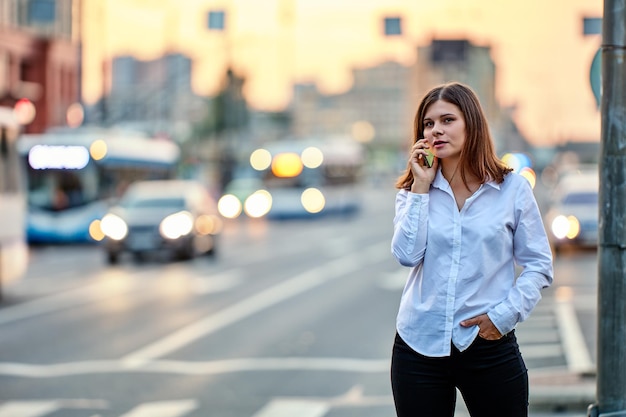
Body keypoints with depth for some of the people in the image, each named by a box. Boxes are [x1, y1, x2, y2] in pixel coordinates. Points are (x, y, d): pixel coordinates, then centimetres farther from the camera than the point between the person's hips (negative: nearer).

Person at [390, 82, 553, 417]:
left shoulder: (512, 188, 0)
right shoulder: (413, 190, 7)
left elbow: (538, 265, 1)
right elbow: (407, 254, -10)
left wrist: (505, 314, -11)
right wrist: (421, 187, -8)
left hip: (489, 344, -2)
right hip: (420, 345, 2)